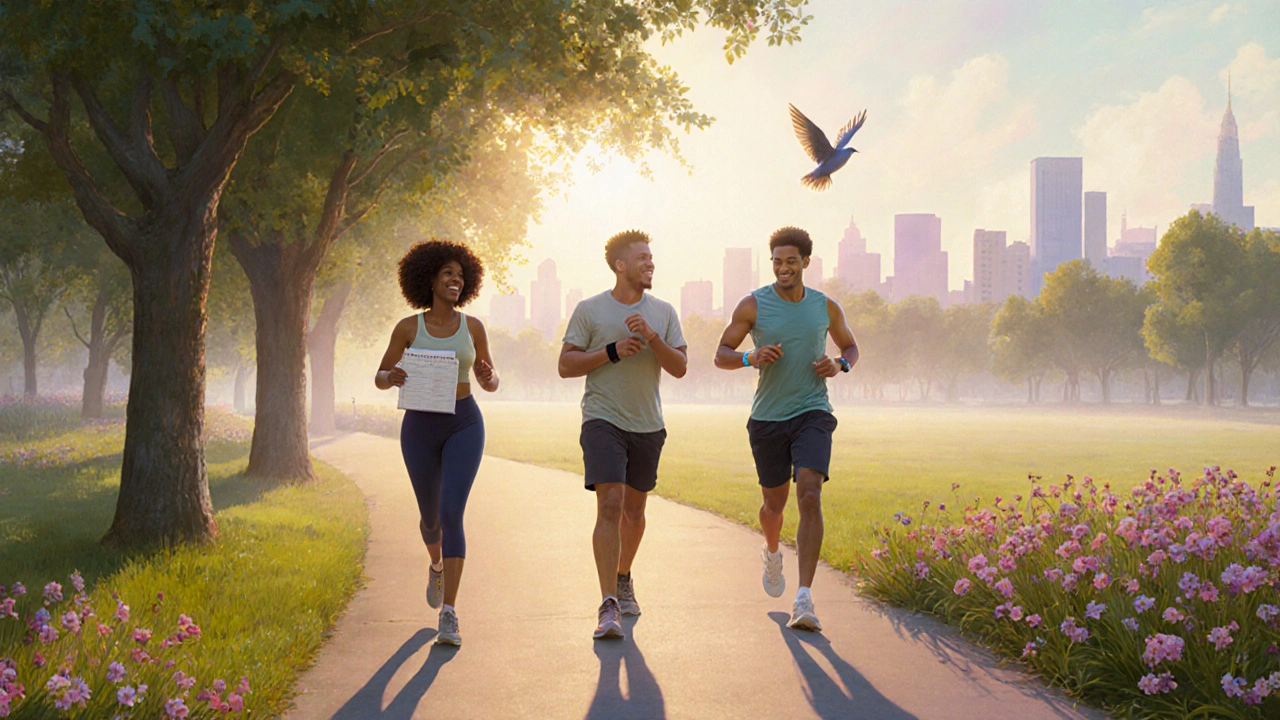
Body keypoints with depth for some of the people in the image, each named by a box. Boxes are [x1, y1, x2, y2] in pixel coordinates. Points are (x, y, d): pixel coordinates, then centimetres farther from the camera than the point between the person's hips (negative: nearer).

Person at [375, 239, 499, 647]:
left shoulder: (473, 327, 2)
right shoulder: (408, 327, 0)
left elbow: (490, 384, 11)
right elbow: (379, 380, 5)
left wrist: (489, 378, -14)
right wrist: (392, 377, -20)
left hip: (464, 426, -1)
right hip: (420, 427, 1)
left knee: (452, 515, -18)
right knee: (430, 517, 16)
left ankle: (448, 618, -18)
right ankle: (437, 566, 54)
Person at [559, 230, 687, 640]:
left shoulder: (663, 313, 7)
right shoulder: (589, 310, -1)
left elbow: (680, 368, 1)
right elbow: (565, 366, -2)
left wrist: (652, 338, -16)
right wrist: (612, 352, -14)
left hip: (647, 425, 4)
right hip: (603, 421, -4)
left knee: (634, 509, 15)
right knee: (610, 506, -16)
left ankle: (623, 579, 39)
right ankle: (609, 606, -19)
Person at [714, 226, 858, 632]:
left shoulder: (826, 307, 3)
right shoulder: (753, 306, -2)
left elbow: (850, 346, 20)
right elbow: (721, 355, 2)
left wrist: (839, 365, -4)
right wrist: (752, 358, -20)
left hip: (812, 415, 0)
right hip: (768, 418, 1)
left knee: (810, 497, -18)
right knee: (774, 503, 13)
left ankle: (804, 601, -20)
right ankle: (772, 553, 50)